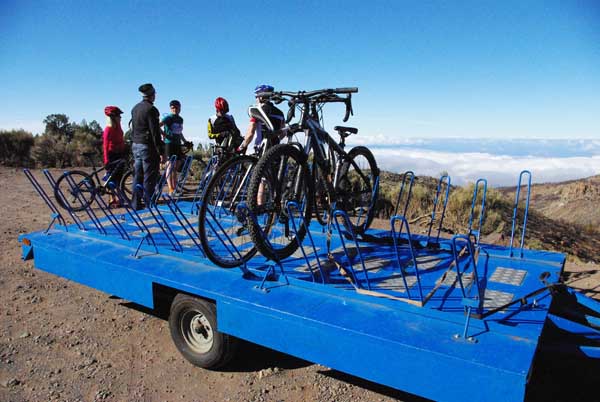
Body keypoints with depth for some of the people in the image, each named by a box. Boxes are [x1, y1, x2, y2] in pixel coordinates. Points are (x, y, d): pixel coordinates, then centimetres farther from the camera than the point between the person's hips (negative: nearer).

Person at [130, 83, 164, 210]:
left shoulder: (135, 108, 14)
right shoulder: (151, 109, -13)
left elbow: (133, 129, 19)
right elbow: (154, 132, -17)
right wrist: (160, 151, -15)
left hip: (136, 146, 8)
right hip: (148, 146, -8)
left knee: (137, 177, 12)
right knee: (149, 178, -5)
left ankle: (136, 204, 16)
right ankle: (149, 205, -3)